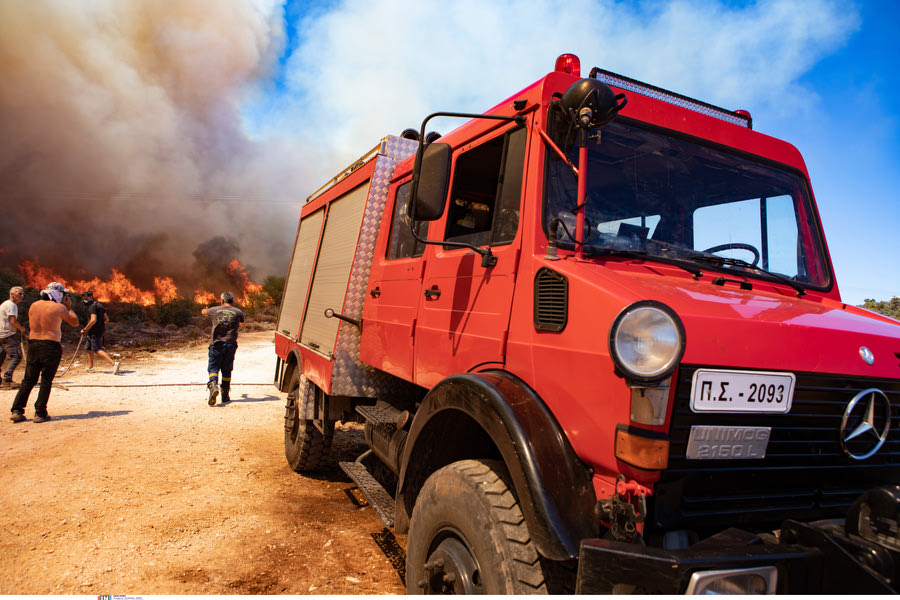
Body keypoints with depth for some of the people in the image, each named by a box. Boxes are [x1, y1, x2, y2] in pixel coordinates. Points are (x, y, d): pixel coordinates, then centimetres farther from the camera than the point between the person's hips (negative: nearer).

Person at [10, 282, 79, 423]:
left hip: (33, 344, 5)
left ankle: (16, 411, 9)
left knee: (28, 380, 13)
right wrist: (69, 307, 13)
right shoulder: (59, 307, -7)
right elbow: (75, 322, 1)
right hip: (51, 346, -5)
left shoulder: (34, 305, 10)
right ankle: (40, 413, 2)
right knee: (46, 381, 1)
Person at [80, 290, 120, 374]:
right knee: (88, 348, 22)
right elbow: (106, 319, 17)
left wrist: (85, 329, -18)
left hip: (95, 331, -10)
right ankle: (90, 367, 33)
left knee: (97, 350, -15)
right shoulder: (99, 305, 15)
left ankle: (114, 363, -29)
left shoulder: (93, 306, -14)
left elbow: (93, 320, -25)